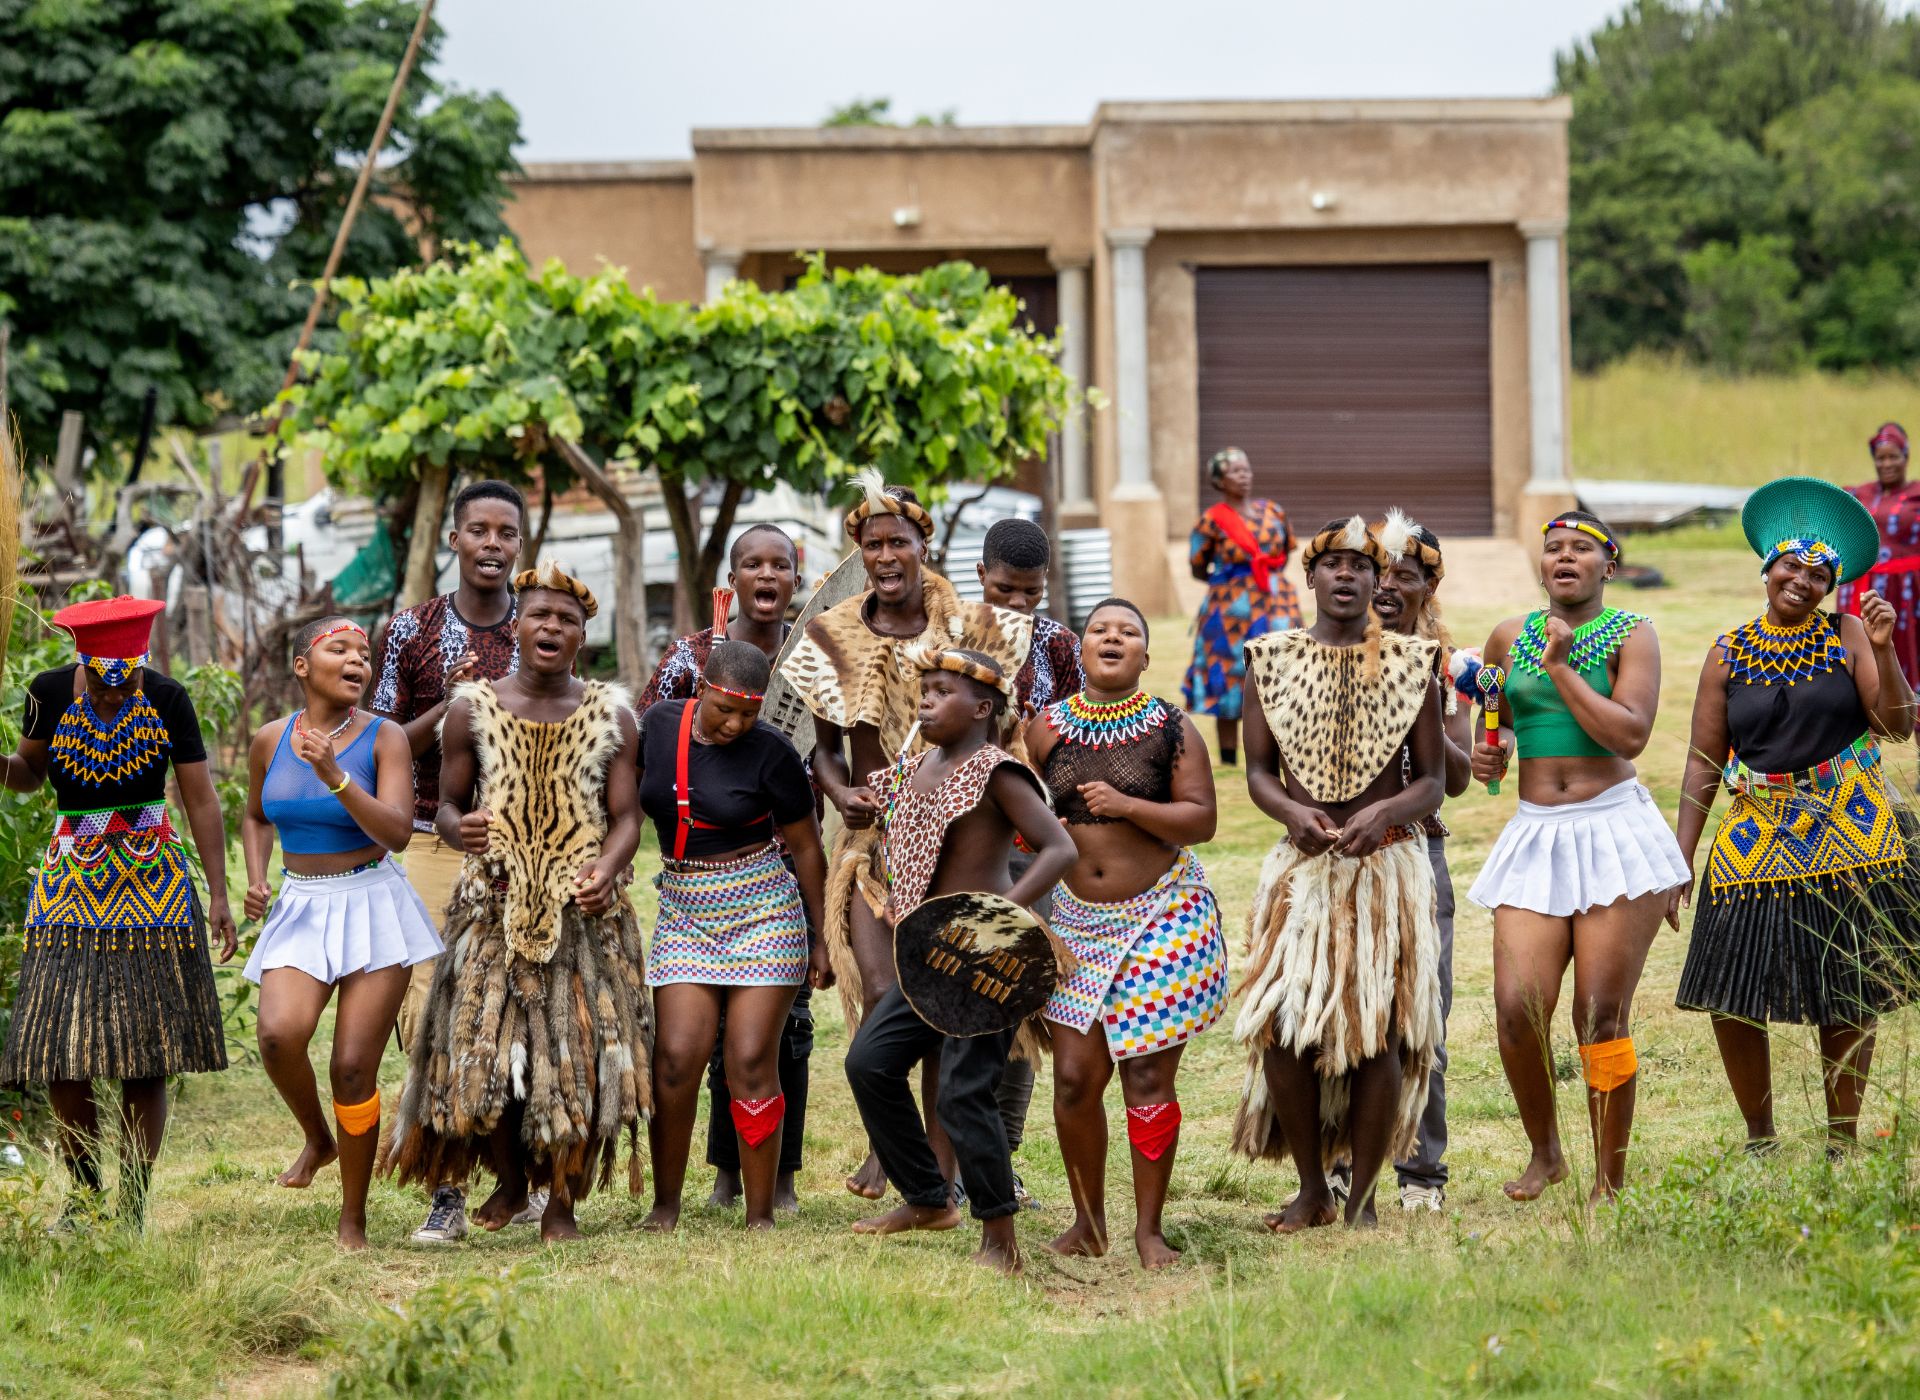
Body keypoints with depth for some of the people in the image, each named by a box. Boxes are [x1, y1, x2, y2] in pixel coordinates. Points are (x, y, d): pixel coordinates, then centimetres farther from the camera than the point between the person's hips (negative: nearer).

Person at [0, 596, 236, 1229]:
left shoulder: (166, 698, -7)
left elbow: (200, 800, -2)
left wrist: (219, 896, -5)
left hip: (151, 886, -1)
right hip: (71, 885, 1)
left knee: (145, 1060, -3)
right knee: (61, 1057, -3)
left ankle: (133, 1208, 6)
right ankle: (82, 1193, 18)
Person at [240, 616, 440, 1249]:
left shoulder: (384, 738, -5)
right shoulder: (271, 740, 5)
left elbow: (398, 833, -17)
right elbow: (255, 817, 23)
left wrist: (334, 776, -26)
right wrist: (255, 881, 6)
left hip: (373, 907, -2)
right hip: (300, 910, 2)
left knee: (353, 1067, -7)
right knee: (279, 1032, -24)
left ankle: (353, 1220, 8)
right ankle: (317, 1139, 7)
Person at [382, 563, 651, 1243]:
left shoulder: (610, 715, 4)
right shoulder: (473, 708, 4)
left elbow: (627, 816, 1)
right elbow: (448, 802, 9)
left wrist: (606, 869, -20)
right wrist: (460, 827, -16)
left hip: (581, 910, 0)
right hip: (494, 907, 0)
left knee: (578, 1053, -3)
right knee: (486, 1050, 0)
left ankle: (561, 1200, 11)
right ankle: (510, 1181, 24)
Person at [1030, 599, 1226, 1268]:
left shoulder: (1170, 729, -2)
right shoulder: (1049, 728, 5)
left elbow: (1202, 820, -7)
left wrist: (1129, 807, -19)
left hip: (1160, 917, -2)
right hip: (1075, 918, 2)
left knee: (1147, 1076, -3)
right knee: (1074, 1079, -2)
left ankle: (1149, 1228, 8)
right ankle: (1088, 1221, 15)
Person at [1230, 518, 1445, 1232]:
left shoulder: (1409, 662, 3)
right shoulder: (1272, 659, 5)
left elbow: (1432, 779, 3)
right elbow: (1258, 770, 6)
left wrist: (1386, 811, -17)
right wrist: (1293, 811, -15)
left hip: (1388, 863, -1)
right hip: (1302, 866, 1)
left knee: (1380, 1031, -5)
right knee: (1282, 1027, -7)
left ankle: (1362, 1195, 9)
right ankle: (1312, 1189, 10)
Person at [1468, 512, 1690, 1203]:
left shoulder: (1630, 635, 1)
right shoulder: (1510, 636, 12)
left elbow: (1629, 735, -13)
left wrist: (1561, 665, -12)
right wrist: (1488, 752, 8)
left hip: (1615, 829, -3)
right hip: (1535, 835, 3)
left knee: (1601, 1016, -5)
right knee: (1517, 1008, -10)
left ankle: (1610, 1181, 5)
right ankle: (1544, 1153, 14)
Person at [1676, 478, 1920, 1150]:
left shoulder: (1847, 635, 0)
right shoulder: (1729, 654, 4)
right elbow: (1703, 763, 5)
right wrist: (1679, 860, 2)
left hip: (1848, 838, -1)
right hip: (1757, 837, 1)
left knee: (1850, 998, 5)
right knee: (1729, 1000, -3)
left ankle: (1843, 1140, 20)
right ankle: (1759, 1139, 15)